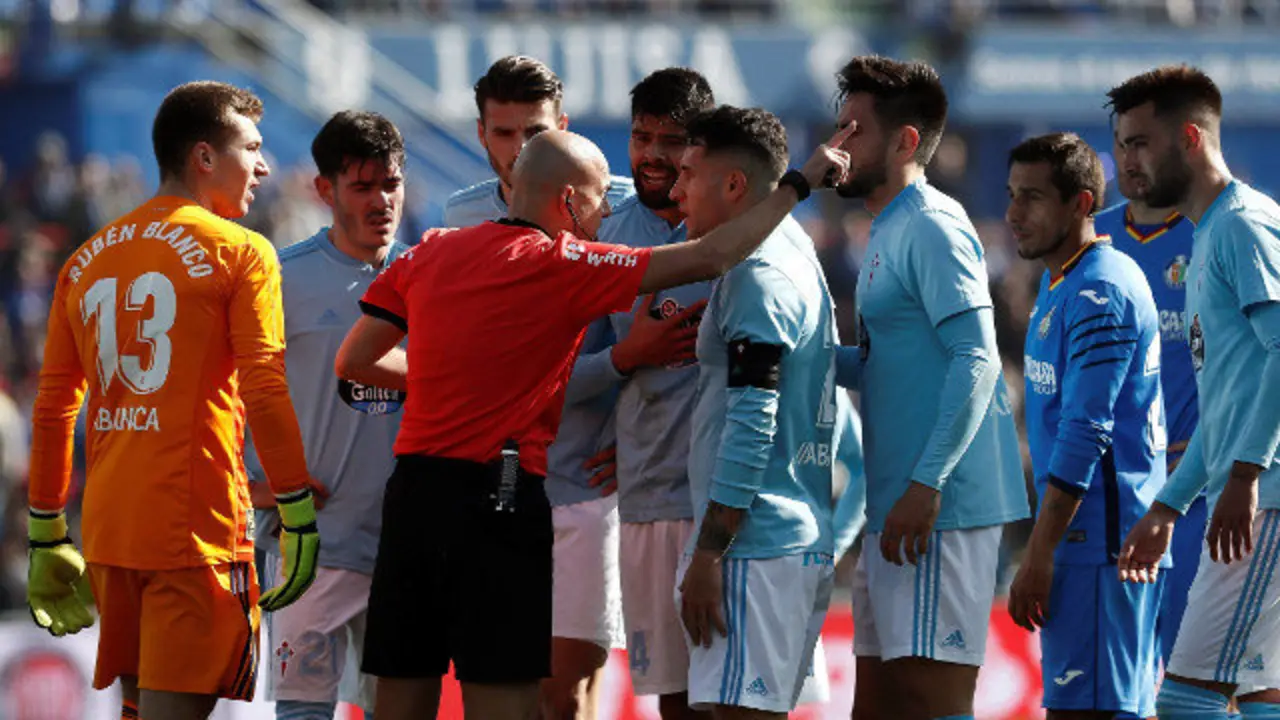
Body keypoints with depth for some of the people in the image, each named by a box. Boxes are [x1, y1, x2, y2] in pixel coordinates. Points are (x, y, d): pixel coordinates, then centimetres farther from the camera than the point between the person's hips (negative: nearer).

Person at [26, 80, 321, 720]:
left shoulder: (86, 263, 14)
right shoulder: (240, 254, -4)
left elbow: (51, 409, 14)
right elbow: (264, 393, -11)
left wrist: (46, 538, 20)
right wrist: (298, 517, -7)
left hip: (108, 525, 6)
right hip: (196, 527, -6)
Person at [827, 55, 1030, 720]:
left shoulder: (931, 228, -11)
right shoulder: (888, 234, 19)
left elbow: (977, 360, -20)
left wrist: (926, 484, -25)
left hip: (938, 512, -10)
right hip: (895, 513, 10)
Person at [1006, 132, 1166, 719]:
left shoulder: (1099, 291, -15)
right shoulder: (1060, 283, 17)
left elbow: (1084, 436, -21)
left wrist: (1039, 555, -22)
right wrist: (1042, 548, 22)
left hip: (1096, 538, -10)